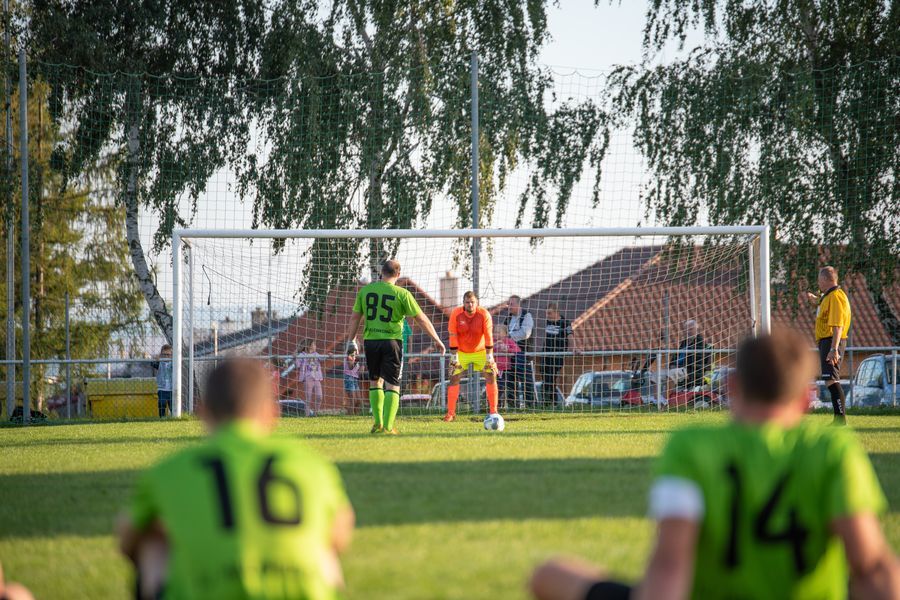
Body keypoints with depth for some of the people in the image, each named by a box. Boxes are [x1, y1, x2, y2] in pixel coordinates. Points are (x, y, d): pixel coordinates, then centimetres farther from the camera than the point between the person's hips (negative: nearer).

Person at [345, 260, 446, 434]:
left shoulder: (365, 290, 4)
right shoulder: (402, 294, -5)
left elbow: (355, 317, 7)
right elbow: (421, 319, -3)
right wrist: (437, 340, 4)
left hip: (370, 341, 3)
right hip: (391, 341, -3)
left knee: (375, 381, 18)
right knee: (392, 385, 2)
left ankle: (378, 423, 13)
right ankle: (388, 427, -5)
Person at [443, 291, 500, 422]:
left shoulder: (484, 314, -17)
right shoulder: (456, 313, -16)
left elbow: (489, 336, -14)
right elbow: (453, 336, -12)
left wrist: (489, 356, -17)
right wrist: (455, 357, -14)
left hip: (480, 351, 0)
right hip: (461, 352, 0)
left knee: (491, 376, -11)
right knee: (454, 379, -8)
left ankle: (493, 411, -4)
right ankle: (450, 412, 2)